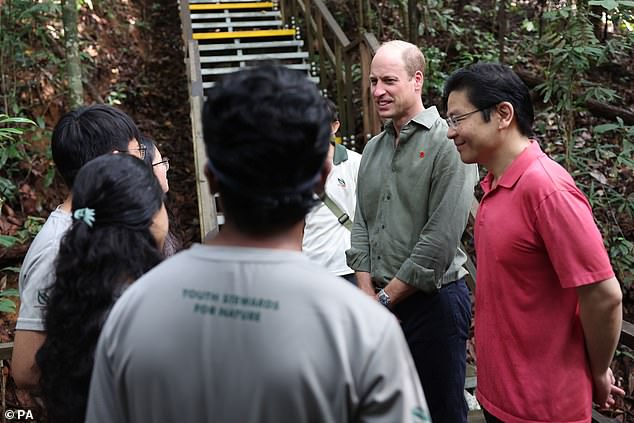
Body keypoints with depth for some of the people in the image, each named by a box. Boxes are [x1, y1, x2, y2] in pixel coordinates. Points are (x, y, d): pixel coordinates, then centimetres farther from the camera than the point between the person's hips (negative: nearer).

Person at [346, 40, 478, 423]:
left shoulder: (449, 143, -12)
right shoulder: (374, 148, 11)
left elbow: (442, 239, -17)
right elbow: (362, 224, 11)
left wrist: (387, 297, -12)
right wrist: (367, 293, -1)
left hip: (434, 301, -6)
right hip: (378, 303, 7)